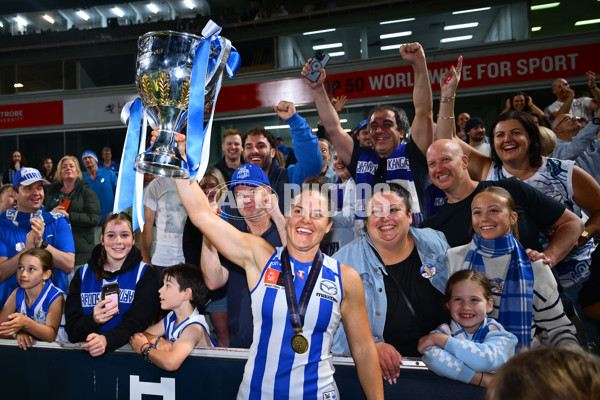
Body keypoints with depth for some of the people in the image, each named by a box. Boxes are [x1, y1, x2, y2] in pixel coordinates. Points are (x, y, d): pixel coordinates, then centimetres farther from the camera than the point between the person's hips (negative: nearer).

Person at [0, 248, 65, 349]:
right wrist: (16, 333, -20)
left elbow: (51, 336, -16)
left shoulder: (55, 297, -11)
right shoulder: (17, 293, 2)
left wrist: (26, 323, -31)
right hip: (23, 347, 3)